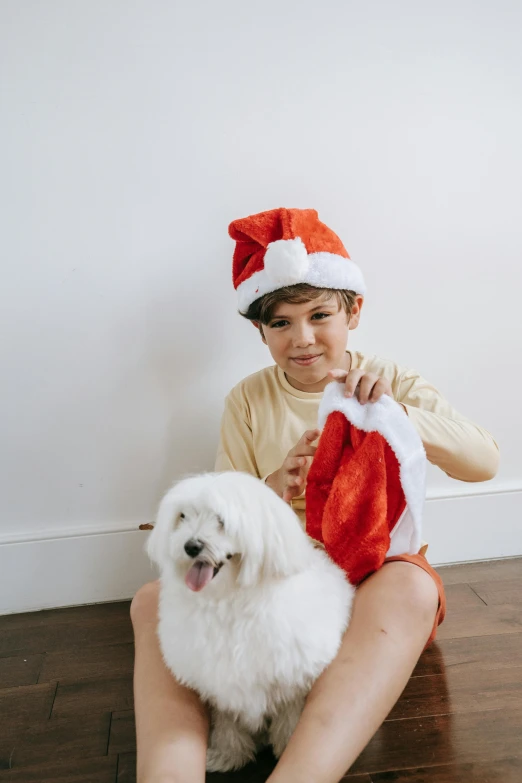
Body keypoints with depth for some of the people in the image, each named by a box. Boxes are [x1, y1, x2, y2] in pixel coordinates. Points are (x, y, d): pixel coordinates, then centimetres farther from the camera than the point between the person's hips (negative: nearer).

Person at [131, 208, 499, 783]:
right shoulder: (248, 401, 3)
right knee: (155, 601, -19)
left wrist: (397, 414, -24)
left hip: (379, 572, -1)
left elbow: (485, 463, -8)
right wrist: (276, 488, -19)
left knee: (410, 586, -37)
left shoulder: (388, 382, 1)